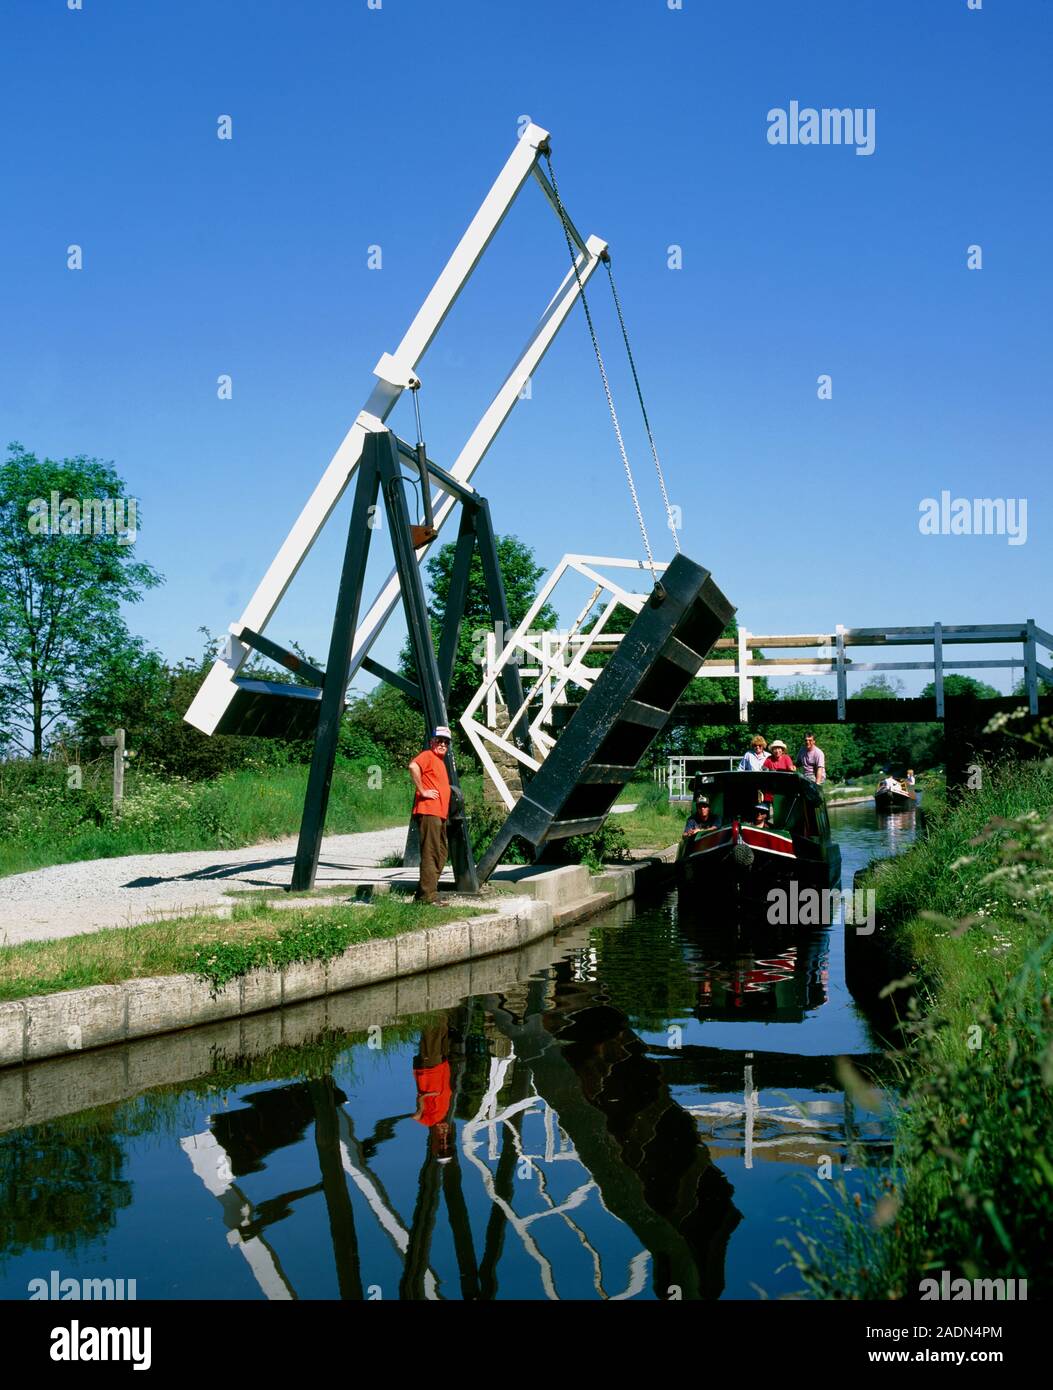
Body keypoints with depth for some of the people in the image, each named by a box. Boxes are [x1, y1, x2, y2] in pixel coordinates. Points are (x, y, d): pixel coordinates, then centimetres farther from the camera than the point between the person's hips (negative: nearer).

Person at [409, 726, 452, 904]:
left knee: (440, 856, 13)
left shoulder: (440, 760, 23)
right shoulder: (428, 755, -5)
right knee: (431, 854, -11)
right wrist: (422, 791, -22)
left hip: (440, 815, 10)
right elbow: (413, 766, -28)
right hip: (428, 812, -10)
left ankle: (422, 895, 19)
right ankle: (428, 896, -11)